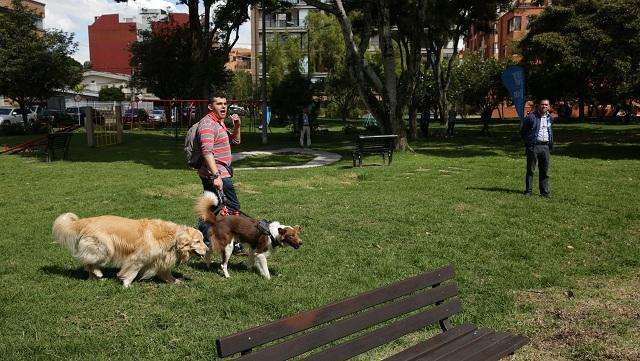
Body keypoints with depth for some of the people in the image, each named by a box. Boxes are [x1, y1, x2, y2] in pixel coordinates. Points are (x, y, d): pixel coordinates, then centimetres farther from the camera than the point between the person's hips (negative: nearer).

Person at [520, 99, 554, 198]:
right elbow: (522, 130, 3)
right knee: (530, 170, 1)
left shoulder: (550, 118, 11)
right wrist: (527, 141, 3)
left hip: (545, 146, 4)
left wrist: (551, 143, 18)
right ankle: (528, 191, 7)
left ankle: (544, 191, 14)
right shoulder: (531, 116, -6)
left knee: (544, 170, 7)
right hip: (533, 146, -4)